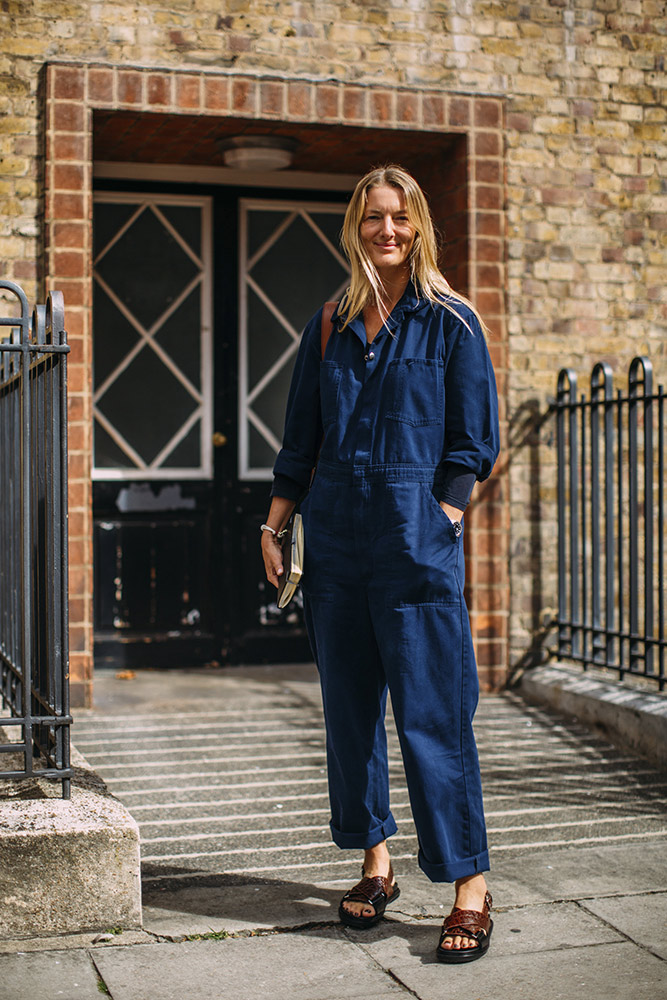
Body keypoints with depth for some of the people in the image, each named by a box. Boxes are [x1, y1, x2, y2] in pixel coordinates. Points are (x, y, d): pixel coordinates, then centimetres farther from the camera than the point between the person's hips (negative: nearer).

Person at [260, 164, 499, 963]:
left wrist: (440, 520, -9)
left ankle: (470, 890, 1)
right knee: (349, 709, 9)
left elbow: (473, 441, 0)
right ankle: (375, 866, 22)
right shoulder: (329, 328, 14)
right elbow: (300, 439, 16)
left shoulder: (450, 322, 2)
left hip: (416, 540, -5)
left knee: (431, 714, -7)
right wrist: (274, 522, 10)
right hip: (334, 538, 5)